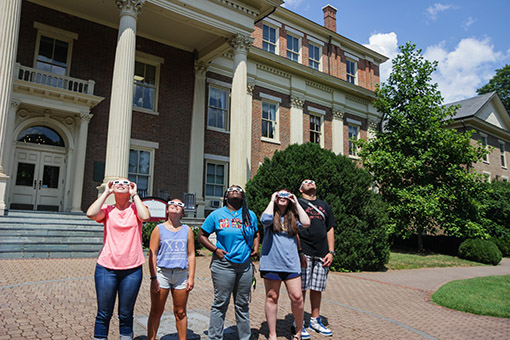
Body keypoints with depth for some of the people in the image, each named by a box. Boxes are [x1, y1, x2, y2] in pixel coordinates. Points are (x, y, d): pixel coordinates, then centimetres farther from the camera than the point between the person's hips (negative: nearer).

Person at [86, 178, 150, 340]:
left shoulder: (136, 208, 4)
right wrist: (106, 193, -5)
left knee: (126, 315, 12)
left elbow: (145, 217, -18)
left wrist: (135, 194, -8)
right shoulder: (107, 210, 5)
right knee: (104, 315, 8)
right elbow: (91, 214, -16)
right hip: (106, 268, 0)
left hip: (132, 269, 0)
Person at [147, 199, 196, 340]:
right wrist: (153, 278, -7)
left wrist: (191, 277, 2)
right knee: (156, 312, 4)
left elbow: (191, 254, 8)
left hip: (181, 274, 2)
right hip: (162, 273, -1)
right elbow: (152, 254, -1)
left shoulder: (187, 230, 10)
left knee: (180, 312, 8)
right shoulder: (159, 229, 4)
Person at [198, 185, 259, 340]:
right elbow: (201, 235, 4)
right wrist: (215, 249, -7)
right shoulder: (216, 215, 0)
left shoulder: (250, 215, 9)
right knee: (220, 303, 1)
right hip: (223, 264, -3)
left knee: (243, 304, 14)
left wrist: (255, 247, 6)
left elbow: (255, 234, 23)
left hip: (245, 265, 3)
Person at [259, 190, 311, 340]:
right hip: (271, 263, -2)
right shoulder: (272, 215, 4)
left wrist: (296, 203, -1)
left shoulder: (293, 217, 11)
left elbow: (306, 223, -9)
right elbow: (265, 220, -20)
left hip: (291, 264, 2)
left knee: (297, 297, -2)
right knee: (272, 298, 7)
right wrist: (272, 201, -7)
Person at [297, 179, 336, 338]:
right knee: (301, 288, -2)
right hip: (304, 253, -4)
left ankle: (315, 320, 24)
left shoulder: (324, 206, 20)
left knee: (317, 288, 10)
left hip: (321, 254, 4)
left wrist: (331, 252, 7)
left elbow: (330, 229, 17)